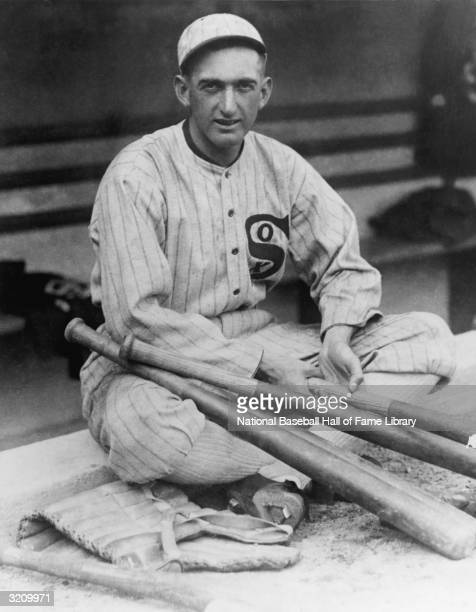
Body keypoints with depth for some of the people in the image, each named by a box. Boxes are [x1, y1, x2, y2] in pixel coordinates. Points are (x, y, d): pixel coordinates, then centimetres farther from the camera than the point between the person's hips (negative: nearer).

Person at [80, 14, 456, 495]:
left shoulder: (281, 166, 3)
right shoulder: (135, 177, -14)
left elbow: (343, 263, 9)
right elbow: (138, 317, -21)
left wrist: (336, 336, -13)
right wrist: (260, 362, -22)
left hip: (260, 346, 6)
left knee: (431, 337, -7)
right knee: (145, 427, -43)